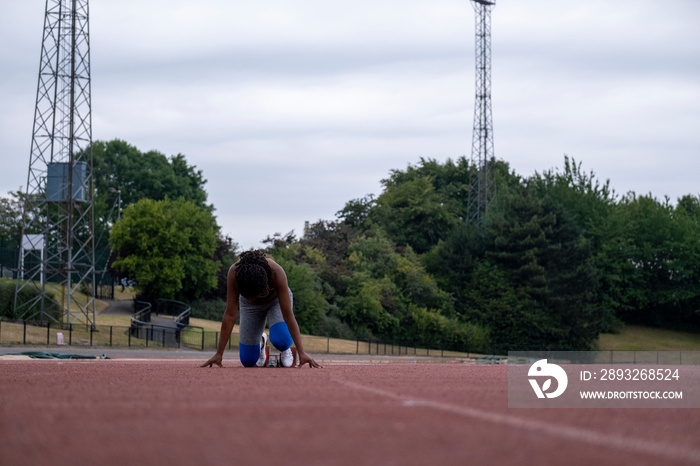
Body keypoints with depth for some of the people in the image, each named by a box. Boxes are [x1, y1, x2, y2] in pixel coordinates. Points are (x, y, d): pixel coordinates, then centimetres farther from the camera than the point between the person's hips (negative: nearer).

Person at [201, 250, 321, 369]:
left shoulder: (276, 273, -41)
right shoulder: (234, 273, -38)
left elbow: (288, 314, -38)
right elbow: (230, 315, -33)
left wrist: (301, 353, -40)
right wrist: (218, 354, -32)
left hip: (276, 300, -1)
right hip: (250, 306, 2)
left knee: (280, 340, -31)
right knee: (248, 361, -5)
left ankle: (285, 349, 7)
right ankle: (261, 343, 30)